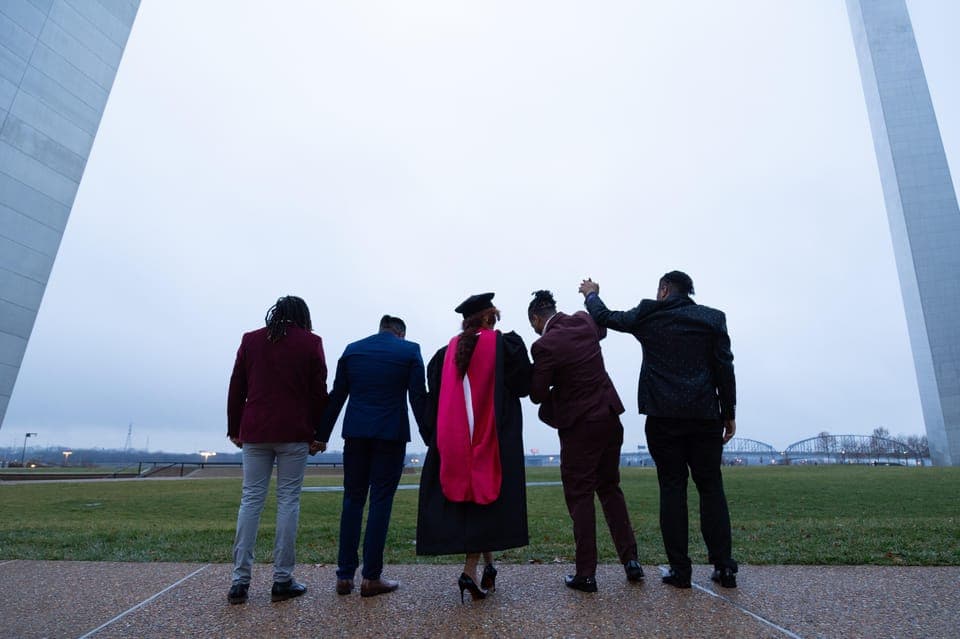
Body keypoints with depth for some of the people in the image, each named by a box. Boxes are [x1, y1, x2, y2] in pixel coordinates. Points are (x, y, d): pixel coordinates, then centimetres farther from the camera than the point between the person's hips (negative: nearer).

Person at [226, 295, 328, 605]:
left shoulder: (250, 339, 9)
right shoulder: (311, 342, 1)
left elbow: (236, 388, 9)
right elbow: (318, 392, -1)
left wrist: (234, 429, 15)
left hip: (255, 431, 3)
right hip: (294, 433, -2)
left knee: (251, 499, 8)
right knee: (288, 500, 2)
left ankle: (240, 581, 9)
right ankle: (282, 580, 6)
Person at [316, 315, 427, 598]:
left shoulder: (352, 349, 9)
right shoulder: (410, 350, -1)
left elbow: (336, 396, 8)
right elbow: (418, 397, -5)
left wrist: (321, 435, 13)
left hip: (356, 433, 3)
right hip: (391, 434, -3)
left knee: (352, 500, 12)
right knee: (381, 501, 4)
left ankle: (345, 576, 17)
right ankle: (371, 577, 10)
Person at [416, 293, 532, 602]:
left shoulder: (448, 350, 7)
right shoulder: (506, 344, -5)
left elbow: (435, 394, 7)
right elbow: (524, 385, -5)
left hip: (454, 437, 4)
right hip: (494, 435, -4)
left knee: (466, 497, 13)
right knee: (486, 496, 4)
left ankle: (489, 566, 23)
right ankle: (471, 571, -2)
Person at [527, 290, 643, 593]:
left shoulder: (544, 345, -19)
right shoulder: (584, 321, 1)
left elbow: (537, 394, -13)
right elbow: (602, 328, 26)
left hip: (579, 426, -7)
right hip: (610, 417, 7)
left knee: (580, 497, 6)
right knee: (610, 488, 20)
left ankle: (586, 573, 14)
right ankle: (630, 559, 25)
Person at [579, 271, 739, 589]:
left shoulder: (648, 315, 2)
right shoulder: (713, 318, 5)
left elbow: (605, 317, 13)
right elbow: (725, 369, 3)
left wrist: (591, 295, 32)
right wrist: (729, 414, 9)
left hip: (663, 416, -1)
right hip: (705, 415, 2)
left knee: (672, 487, 5)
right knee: (711, 487, 11)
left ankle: (679, 569, 9)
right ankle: (723, 567, 14)